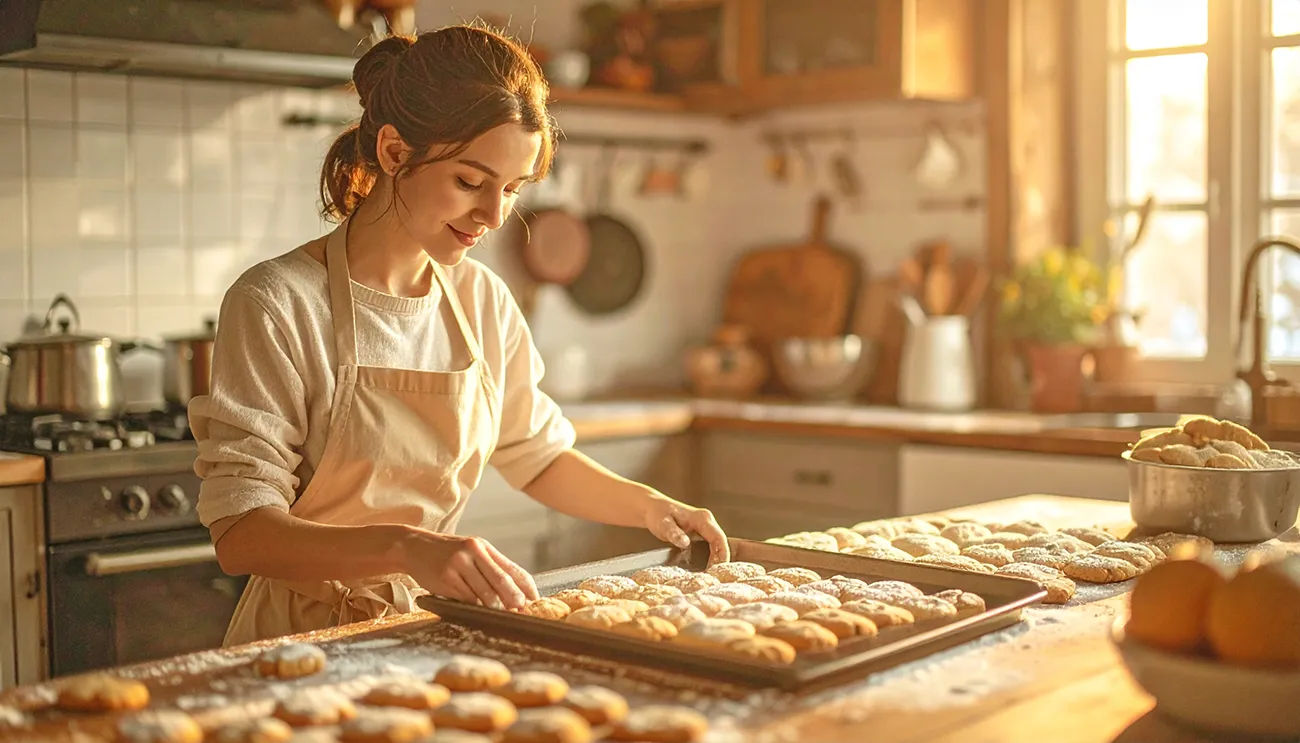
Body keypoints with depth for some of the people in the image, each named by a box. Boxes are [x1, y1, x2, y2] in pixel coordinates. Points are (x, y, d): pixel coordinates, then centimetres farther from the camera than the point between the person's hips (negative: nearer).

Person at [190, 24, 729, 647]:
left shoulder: (482, 299, 5)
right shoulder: (276, 304, -13)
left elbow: (537, 455, 19)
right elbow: (241, 535, -18)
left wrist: (647, 507, 3)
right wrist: (406, 547, -32)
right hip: (310, 640, -5)